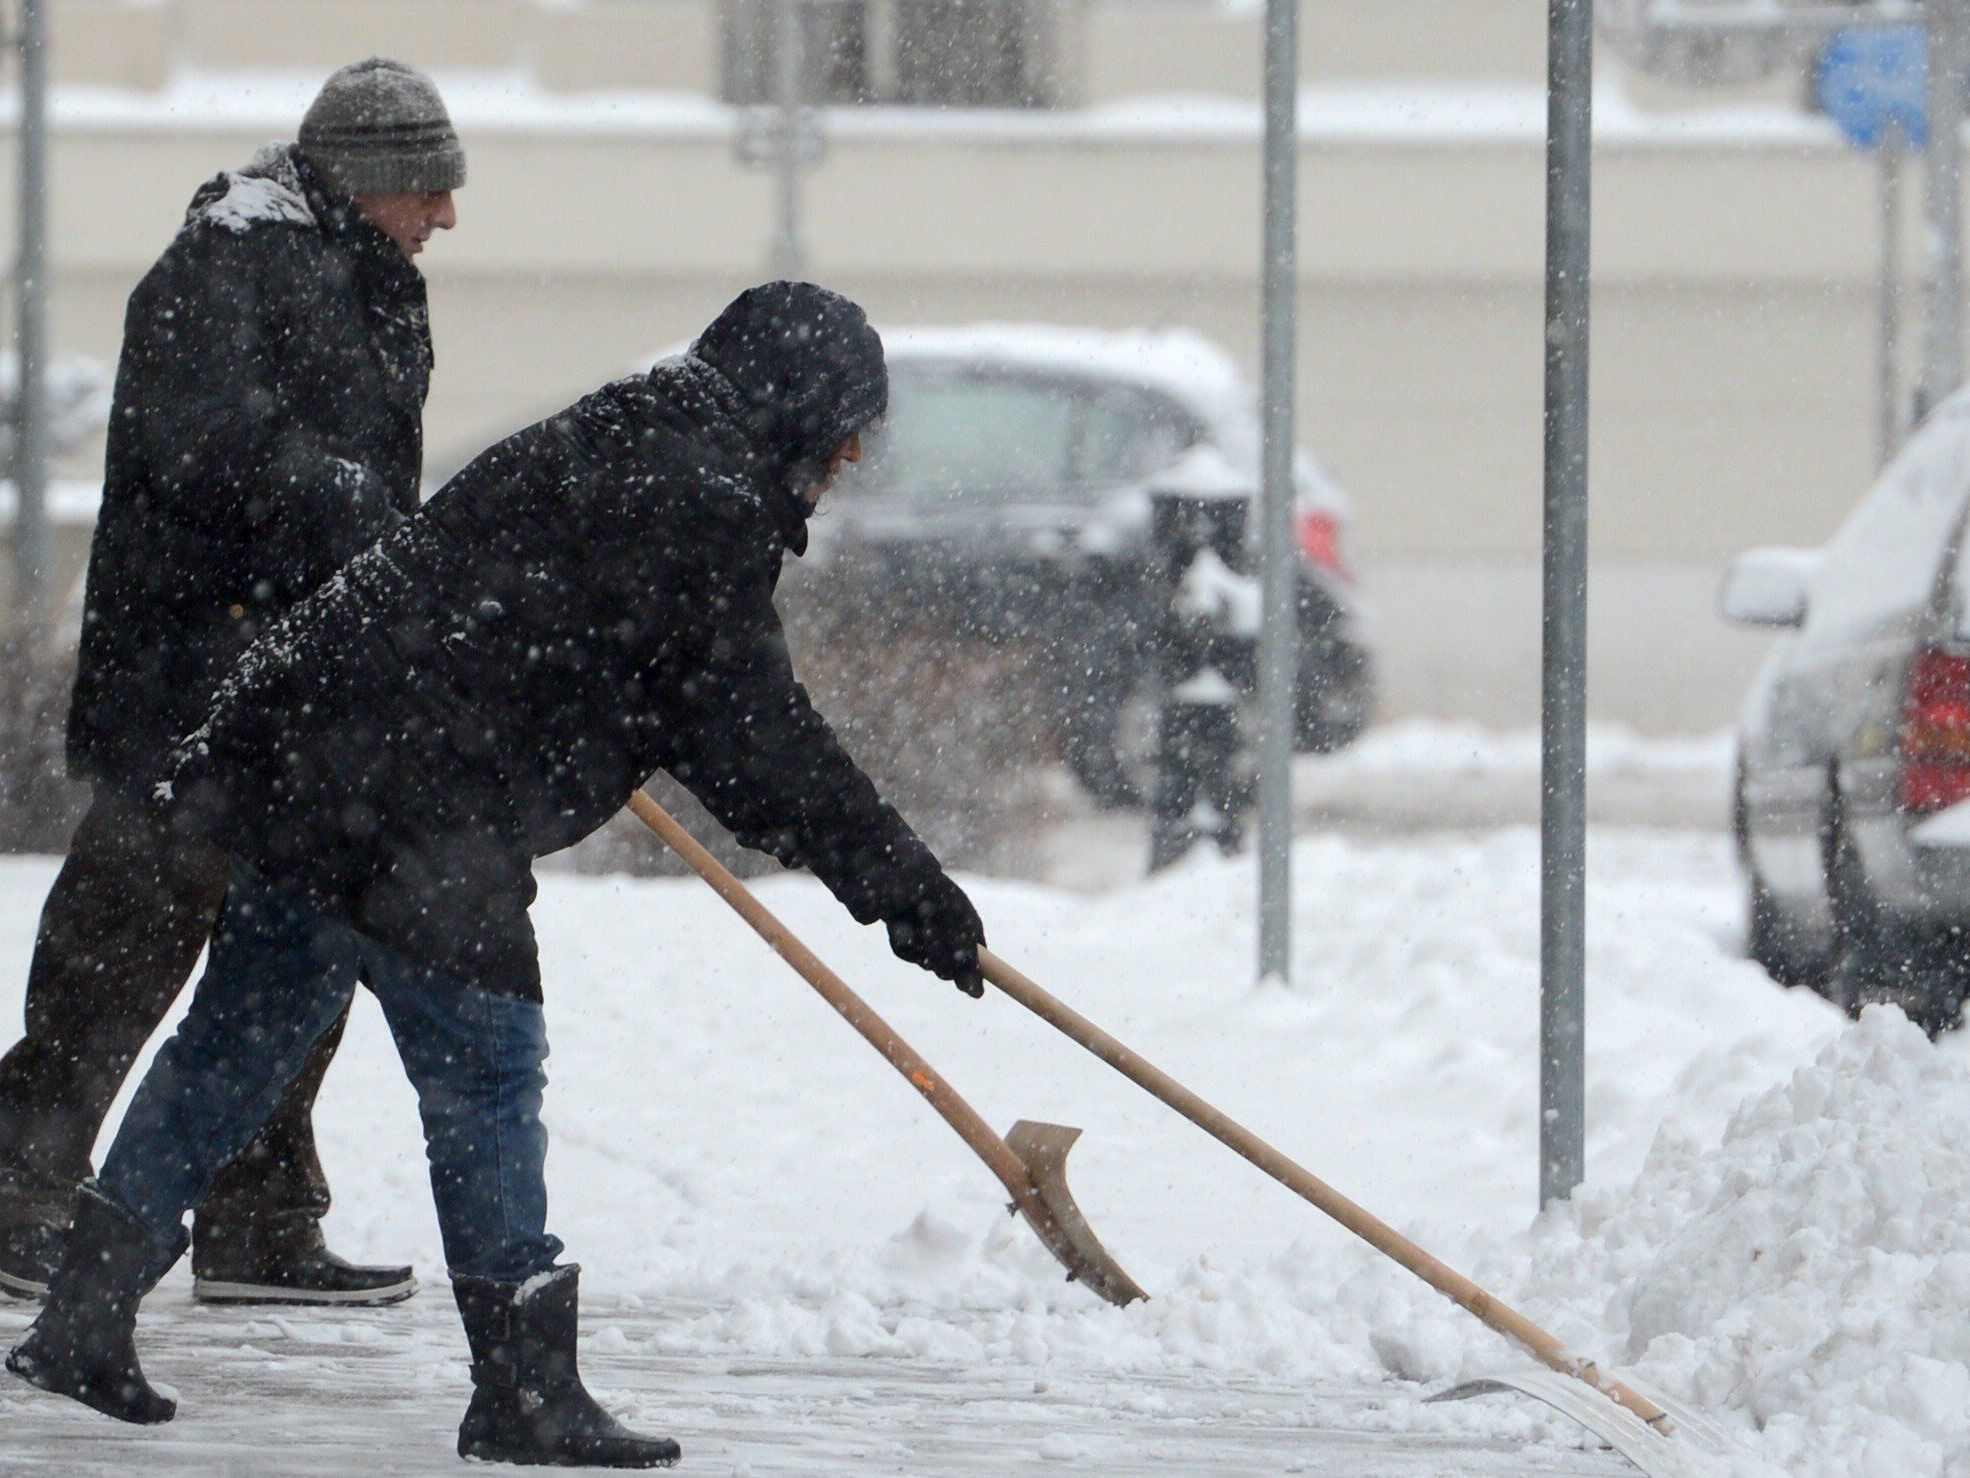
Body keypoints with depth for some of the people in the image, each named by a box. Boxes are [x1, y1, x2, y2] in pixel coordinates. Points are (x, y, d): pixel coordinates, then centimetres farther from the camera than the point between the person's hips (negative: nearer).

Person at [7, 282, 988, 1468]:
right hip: (416, 823, -10)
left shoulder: (611, 445, 21)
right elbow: (752, 736, -10)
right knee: (485, 1071, -1)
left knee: (239, 1042, 15)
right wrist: (903, 888, -4)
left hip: (295, 748, 10)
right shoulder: (703, 511, -10)